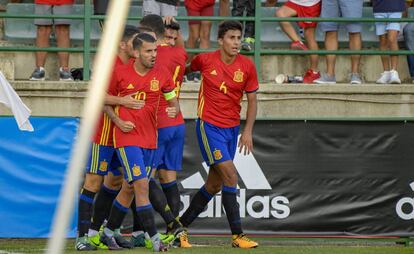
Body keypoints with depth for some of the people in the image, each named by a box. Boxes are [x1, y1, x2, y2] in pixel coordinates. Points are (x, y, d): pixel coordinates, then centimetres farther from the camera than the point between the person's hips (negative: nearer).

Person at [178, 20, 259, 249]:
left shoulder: (247, 66, -2)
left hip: (232, 127, 5)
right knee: (230, 176, -16)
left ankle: (181, 226, 24)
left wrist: (248, 131, -3)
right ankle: (237, 235, -14)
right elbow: (186, 68, 16)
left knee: (215, 184, 9)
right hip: (209, 125, -5)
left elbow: (252, 100, 5)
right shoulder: (205, 60, -8)